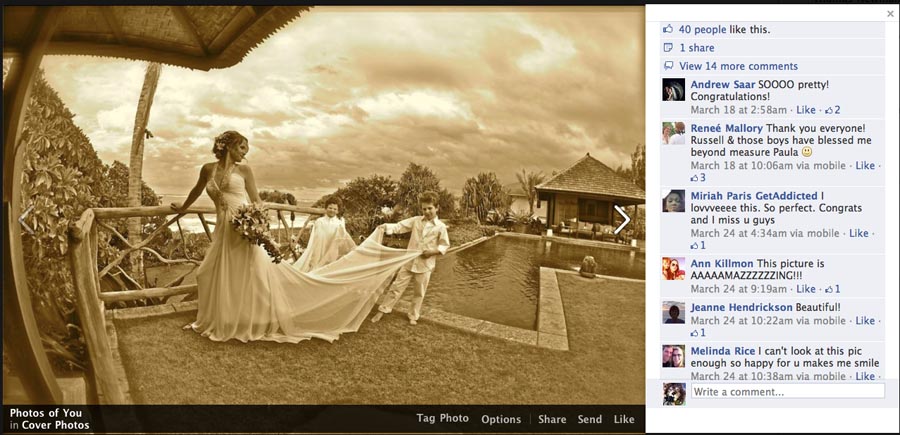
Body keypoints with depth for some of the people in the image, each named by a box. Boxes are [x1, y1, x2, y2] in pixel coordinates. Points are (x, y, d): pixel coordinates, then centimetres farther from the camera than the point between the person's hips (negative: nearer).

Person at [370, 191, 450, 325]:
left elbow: (445, 246, -1)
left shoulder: (441, 227, -6)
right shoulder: (416, 220, 1)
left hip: (425, 264, -2)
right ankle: (382, 310, 16)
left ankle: (413, 316, 26)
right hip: (409, 261, 2)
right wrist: (386, 226, -20)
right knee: (397, 286, 6)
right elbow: (400, 226, -3)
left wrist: (433, 251, -16)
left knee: (420, 293, 10)